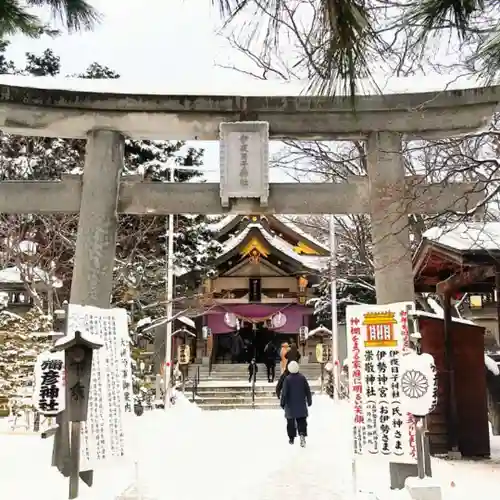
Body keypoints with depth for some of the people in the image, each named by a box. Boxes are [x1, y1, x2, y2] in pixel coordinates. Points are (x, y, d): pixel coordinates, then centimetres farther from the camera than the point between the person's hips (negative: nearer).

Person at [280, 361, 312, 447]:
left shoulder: (287, 379, -12)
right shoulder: (302, 378, -2)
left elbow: (284, 392, -12)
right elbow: (308, 390, 4)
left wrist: (282, 402, -1)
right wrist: (309, 401, 15)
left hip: (290, 405, -2)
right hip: (301, 405, 2)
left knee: (291, 422, 10)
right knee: (302, 421, 6)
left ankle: (292, 438, 16)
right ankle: (302, 434, -16)